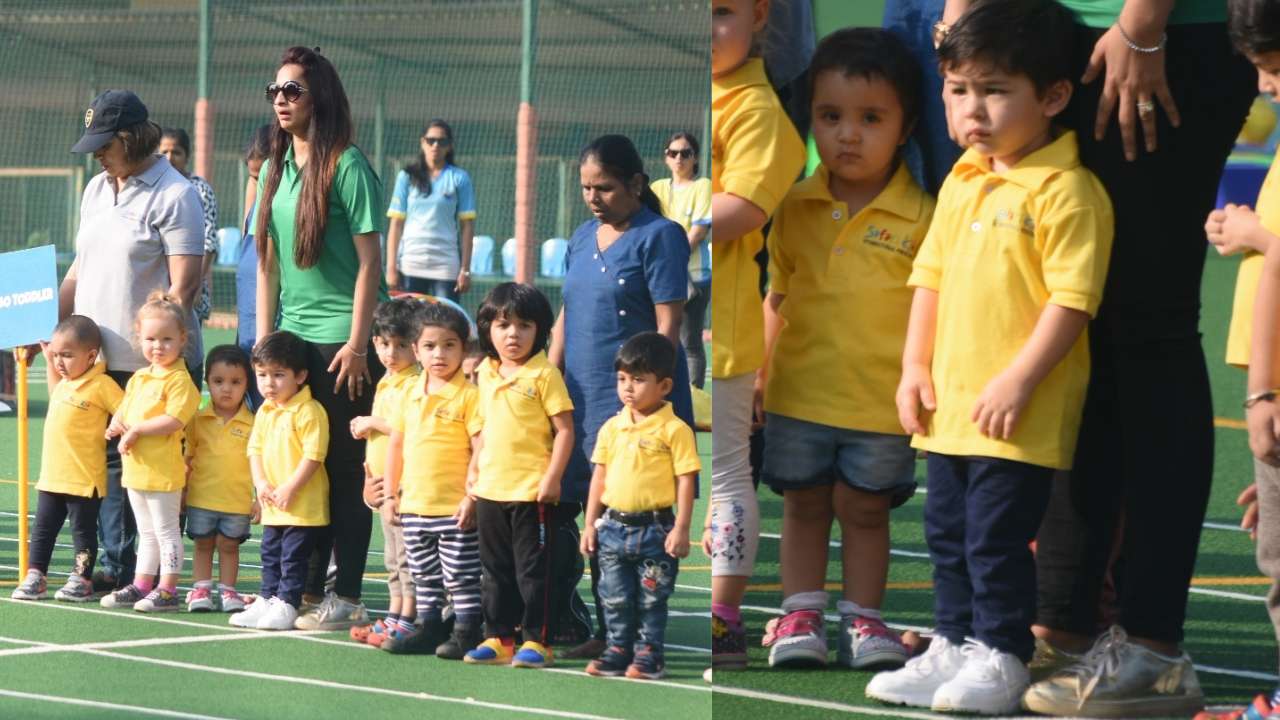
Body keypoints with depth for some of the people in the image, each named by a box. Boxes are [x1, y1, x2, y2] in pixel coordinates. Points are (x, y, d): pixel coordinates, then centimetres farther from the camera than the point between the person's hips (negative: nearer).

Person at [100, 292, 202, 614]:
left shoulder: (179, 380, -13)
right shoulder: (138, 378, 14)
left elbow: (173, 420, -23)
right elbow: (123, 411, 21)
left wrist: (135, 429, -18)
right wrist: (117, 425, -3)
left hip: (162, 470, -9)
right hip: (136, 468, 9)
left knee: (166, 531, -2)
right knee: (147, 533, 17)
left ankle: (167, 591, 1)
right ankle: (142, 586, 24)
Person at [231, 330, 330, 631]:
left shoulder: (308, 412, -16)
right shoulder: (265, 412, 11)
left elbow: (313, 456, -19)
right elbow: (255, 449, 13)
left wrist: (290, 488, -19)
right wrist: (261, 483, -2)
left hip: (302, 505, -8)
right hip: (272, 505, 8)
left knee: (293, 556, -2)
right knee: (270, 554, 15)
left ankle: (287, 603, 3)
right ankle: (266, 599, 23)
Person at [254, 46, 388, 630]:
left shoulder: (347, 167, -9)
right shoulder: (275, 170, 11)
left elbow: (369, 262, -11)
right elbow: (268, 263, 15)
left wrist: (357, 344, -14)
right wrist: (264, 340, 10)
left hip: (342, 338, -7)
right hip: (293, 336, 7)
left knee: (345, 469, -2)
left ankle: (346, 597, 3)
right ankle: (306, 589, 17)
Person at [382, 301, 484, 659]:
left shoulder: (468, 395, -11)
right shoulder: (410, 394, 8)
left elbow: (481, 450, -13)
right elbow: (396, 443, 16)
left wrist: (472, 497, -16)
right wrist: (393, 492, 15)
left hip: (454, 507, -6)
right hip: (414, 505, 6)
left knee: (461, 575, 0)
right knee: (424, 574, 15)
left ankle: (468, 632, 8)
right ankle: (430, 627, 25)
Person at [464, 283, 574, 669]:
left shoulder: (544, 374, -11)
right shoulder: (486, 372, 9)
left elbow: (565, 430, -11)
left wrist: (552, 478, -17)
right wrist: (475, 470, 17)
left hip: (531, 492, -7)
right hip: (490, 491, 7)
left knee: (533, 570, 0)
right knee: (495, 570, 13)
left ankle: (537, 641, 6)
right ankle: (498, 637, 22)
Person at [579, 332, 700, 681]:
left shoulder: (674, 430, -10)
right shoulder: (612, 428, 6)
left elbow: (686, 480, -9)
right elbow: (600, 476, 12)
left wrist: (681, 529, -13)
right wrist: (590, 524, 10)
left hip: (655, 529, -5)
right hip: (614, 526, 5)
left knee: (651, 599, 5)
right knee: (615, 599, 10)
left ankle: (649, 655, 16)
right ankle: (619, 650, 22)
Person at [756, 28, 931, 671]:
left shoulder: (920, 217, -11)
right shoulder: (795, 209, -1)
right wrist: (756, 375, 12)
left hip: (882, 403, -3)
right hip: (800, 395, 3)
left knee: (865, 508, 9)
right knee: (804, 504, 12)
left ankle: (863, 617, 20)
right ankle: (800, 614, 22)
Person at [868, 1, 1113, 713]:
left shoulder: (1066, 191, -14)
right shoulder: (961, 184, 11)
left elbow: (1072, 298, -18)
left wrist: (1019, 379, -22)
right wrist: (916, 368, 10)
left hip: (1018, 413, -8)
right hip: (952, 405, 8)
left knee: (997, 535, -4)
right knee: (948, 531, 15)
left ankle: (1002, 659, 9)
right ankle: (955, 646, 27)